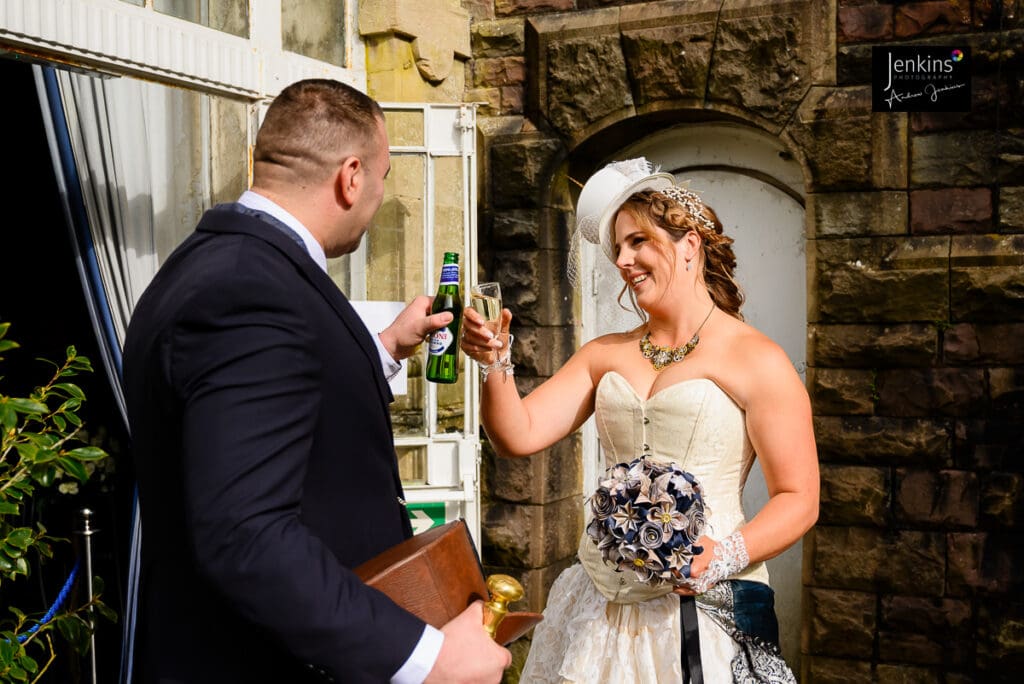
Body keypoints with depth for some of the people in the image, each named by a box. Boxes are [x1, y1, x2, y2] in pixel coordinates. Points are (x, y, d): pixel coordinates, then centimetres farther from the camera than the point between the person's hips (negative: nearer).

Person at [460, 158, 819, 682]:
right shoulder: (606, 355, 10)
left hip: (701, 601, -4)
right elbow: (519, 435, 3)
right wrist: (495, 363, -12)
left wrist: (727, 556, -21)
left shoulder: (756, 359, -6)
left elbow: (798, 499, -7)